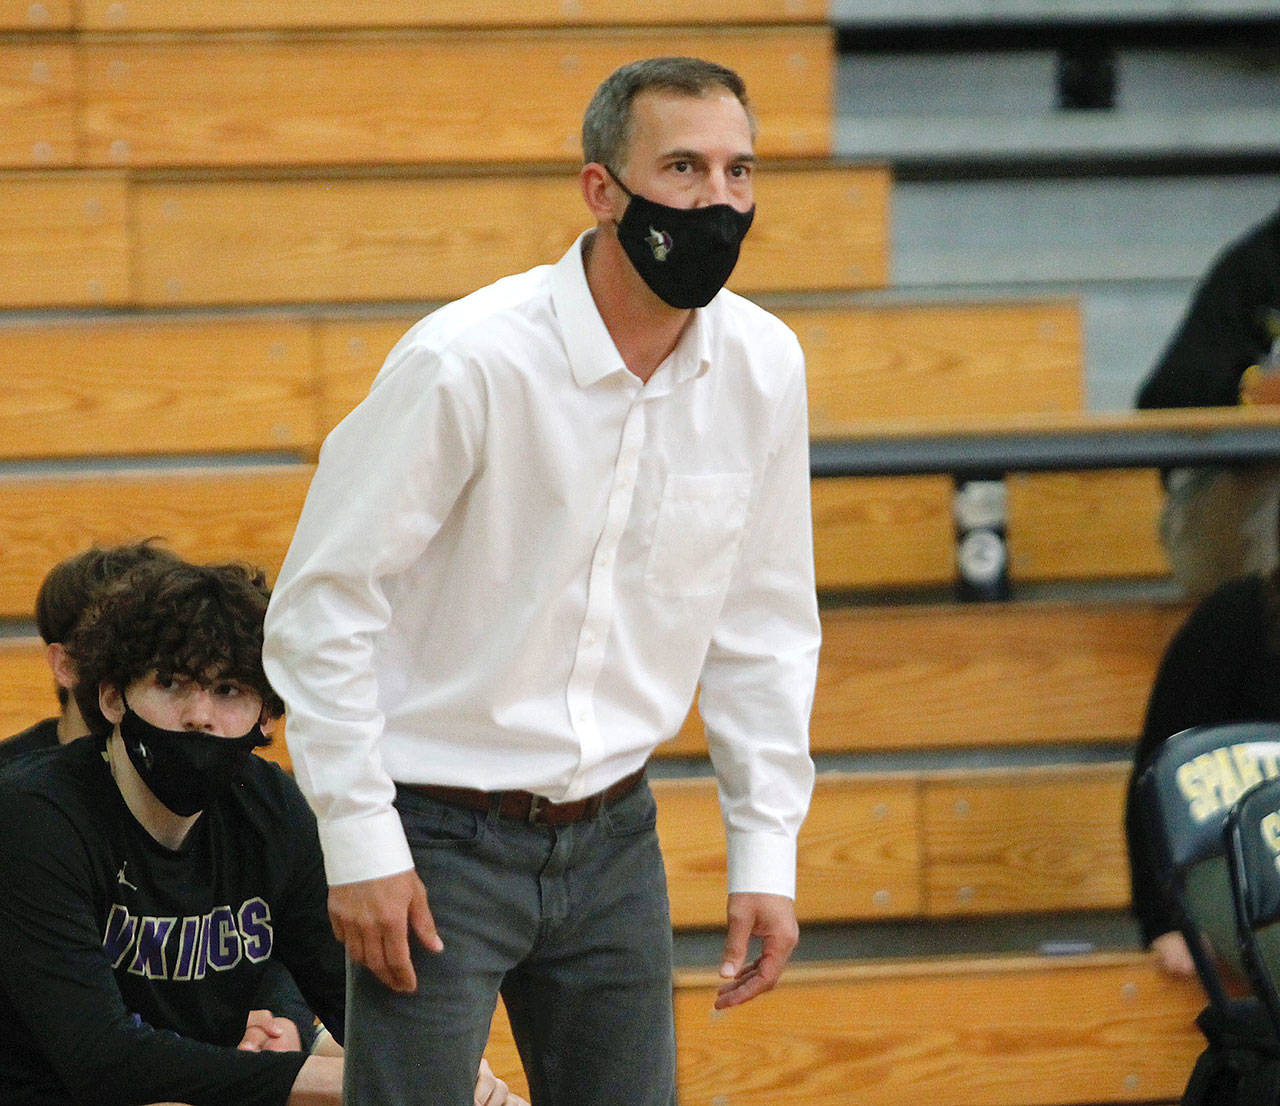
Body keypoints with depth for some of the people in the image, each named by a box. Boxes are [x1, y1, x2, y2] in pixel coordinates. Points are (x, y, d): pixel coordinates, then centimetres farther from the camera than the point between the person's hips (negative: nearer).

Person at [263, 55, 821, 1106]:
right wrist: (360, 849, -14)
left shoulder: (763, 366, -1)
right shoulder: (465, 363, -18)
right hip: (441, 838, -5)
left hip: (613, 837, 5)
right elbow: (322, 604, -13)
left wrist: (767, 852, 7)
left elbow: (763, 626, 10)